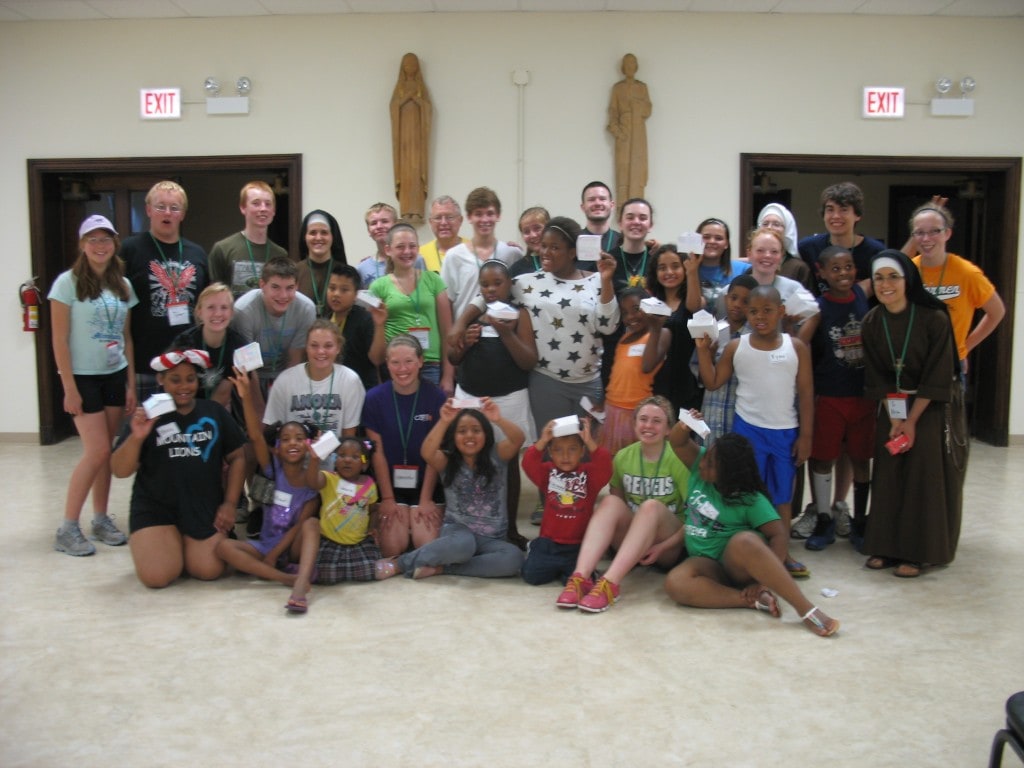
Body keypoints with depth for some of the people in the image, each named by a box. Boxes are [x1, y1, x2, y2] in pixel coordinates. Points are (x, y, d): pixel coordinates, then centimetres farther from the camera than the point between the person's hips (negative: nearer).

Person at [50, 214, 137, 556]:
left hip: (115, 376, 5)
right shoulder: (68, 282, -7)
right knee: (97, 452, -10)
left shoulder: (123, 285, 7)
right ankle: (67, 529, 2)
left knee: (105, 452, 6)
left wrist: (131, 384, 7)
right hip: (83, 377, -5)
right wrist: (69, 388, -12)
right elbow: (60, 340, -9)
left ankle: (101, 520, 18)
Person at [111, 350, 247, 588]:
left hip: (205, 507, 2)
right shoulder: (148, 417, -1)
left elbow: (237, 457, 9)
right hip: (155, 509, -1)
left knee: (210, 571, -16)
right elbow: (120, 470, -5)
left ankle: (185, 546, 19)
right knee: (157, 576, -18)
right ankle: (142, 542, 19)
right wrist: (136, 437, -22)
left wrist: (230, 503, 1)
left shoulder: (215, 412, 6)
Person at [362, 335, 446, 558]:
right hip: (390, 484, 0)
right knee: (393, 548, -13)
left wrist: (426, 499, -7)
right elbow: (378, 452, -4)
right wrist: (387, 498, -6)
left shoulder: (436, 397, -9)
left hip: (425, 484, 0)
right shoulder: (374, 398, -6)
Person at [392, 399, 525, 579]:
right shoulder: (447, 461, 1)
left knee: (514, 558, -30)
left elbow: (518, 439, -17)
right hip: (457, 529, -2)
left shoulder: (496, 455, 4)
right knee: (463, 544, -39)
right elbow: (427, 452, -22)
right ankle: (405, 561, -16)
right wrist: (444, 421, -36)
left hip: (492, 538, 3)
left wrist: (498, 419, -36)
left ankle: (440, 568, -20)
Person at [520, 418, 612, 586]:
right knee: (531, 574, -10)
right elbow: (529, 464, -16)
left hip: (578, 545, -1)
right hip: (548, 542, 2)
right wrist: (542, 441, -31)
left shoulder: (589, 473, 0)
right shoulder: (547, 471, 3)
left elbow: (604, 467, -22)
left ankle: (563, 571, 19)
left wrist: (590, 442, -33)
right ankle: (555, 569, 24)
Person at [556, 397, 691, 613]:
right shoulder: (623, 457, 2)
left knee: (652, 506, -33)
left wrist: (662, 546, -21)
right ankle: (580, 577, -42)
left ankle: (609, 584, -46)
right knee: (611, 502, -25)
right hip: (631, 543, 3)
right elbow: (614, 507, 10)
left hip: (670, 546, -3)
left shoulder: (678, 459, -10)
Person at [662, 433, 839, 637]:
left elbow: (780, 535, -16)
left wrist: (763, 579, -26)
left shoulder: (750, 500, -10)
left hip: (739, 565, -4)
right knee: (675, 583, -33)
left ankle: (806, 610, -39)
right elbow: (677, 441, 3)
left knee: (743, 540, -43)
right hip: (707, 563, 4)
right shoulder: (699, 471, 3)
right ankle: (755, 601, -31)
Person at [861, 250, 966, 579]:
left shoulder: (934, 318, -17)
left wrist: (911, 421, -13)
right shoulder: (872, 323, -5)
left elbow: (937, 379, -15)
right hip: (892, 407, 4)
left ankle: (917, 552, 5)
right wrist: (894, 420, -8)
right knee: (888, 475, 2)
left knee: (925, 477, -4)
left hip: (934, 408, -4)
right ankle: (886, 546, 12)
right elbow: (877, 378, -1)